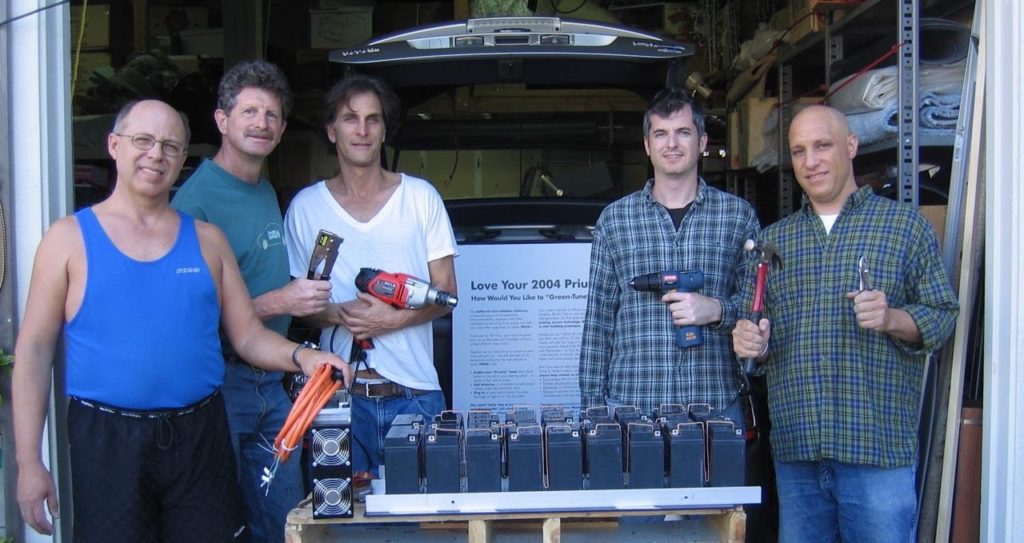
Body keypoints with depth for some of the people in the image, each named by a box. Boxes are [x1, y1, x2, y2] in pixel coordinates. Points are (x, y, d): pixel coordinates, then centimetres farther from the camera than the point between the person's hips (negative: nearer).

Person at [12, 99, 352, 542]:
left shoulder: (207, 240, 9)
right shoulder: (69, 238, 2)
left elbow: (248, 336, 9)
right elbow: (35, 350, 0)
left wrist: (301, 357, -12)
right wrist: (29, 462, -5)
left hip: (200, 438, 2)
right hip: (107, 440, -2)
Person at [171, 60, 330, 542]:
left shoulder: (267, 192, 13)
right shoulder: (196, 199, -15)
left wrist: (304, 297, 7)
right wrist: (277, 303, -21)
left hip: (270, 383, 8)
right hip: (219, 383, -8)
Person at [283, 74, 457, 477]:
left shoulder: (421, 197, 4)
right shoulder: (306, 206, 6)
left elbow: (446, 293, 4)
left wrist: (395, 318, -14)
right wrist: (338, 314, -12)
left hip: (415, 394, 0)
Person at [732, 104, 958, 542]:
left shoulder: (904, 224, 5)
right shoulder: (773, 239, 15)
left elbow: (942, 313, 2)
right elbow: (757, 324, 19)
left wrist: (892, 319, -17)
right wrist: (751, 339, -4)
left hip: (877, 443, -3)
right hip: (794, 447, 4)